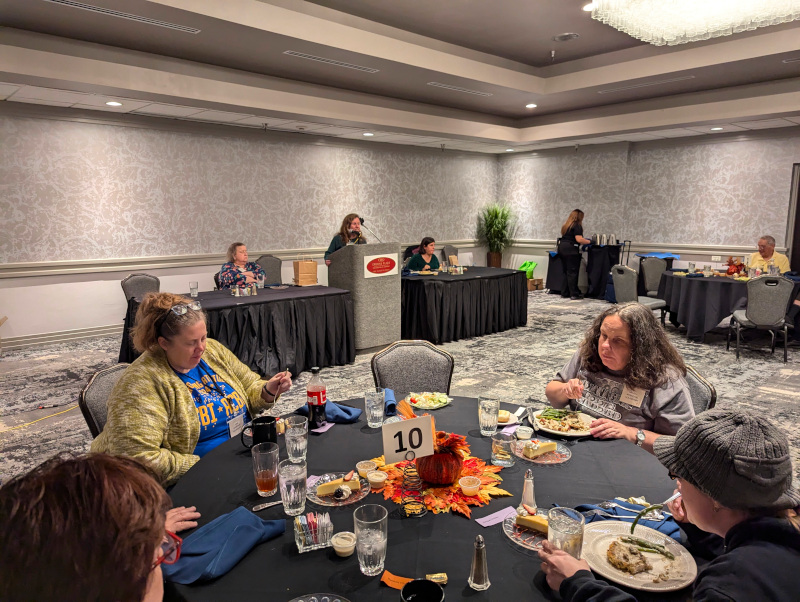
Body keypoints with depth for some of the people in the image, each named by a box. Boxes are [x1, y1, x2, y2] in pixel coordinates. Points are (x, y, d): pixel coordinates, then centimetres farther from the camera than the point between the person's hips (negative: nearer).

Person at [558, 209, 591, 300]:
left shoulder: (566, 225, 19)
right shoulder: (577, 226, -7)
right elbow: (579, 239, -17)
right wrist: (589, 241, -3)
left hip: (562, 248, 8)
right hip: (571, 250, -8)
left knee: (566, 272, 13)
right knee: (572, 272, -5)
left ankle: (564, 293, 16)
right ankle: (574, 294, -2)